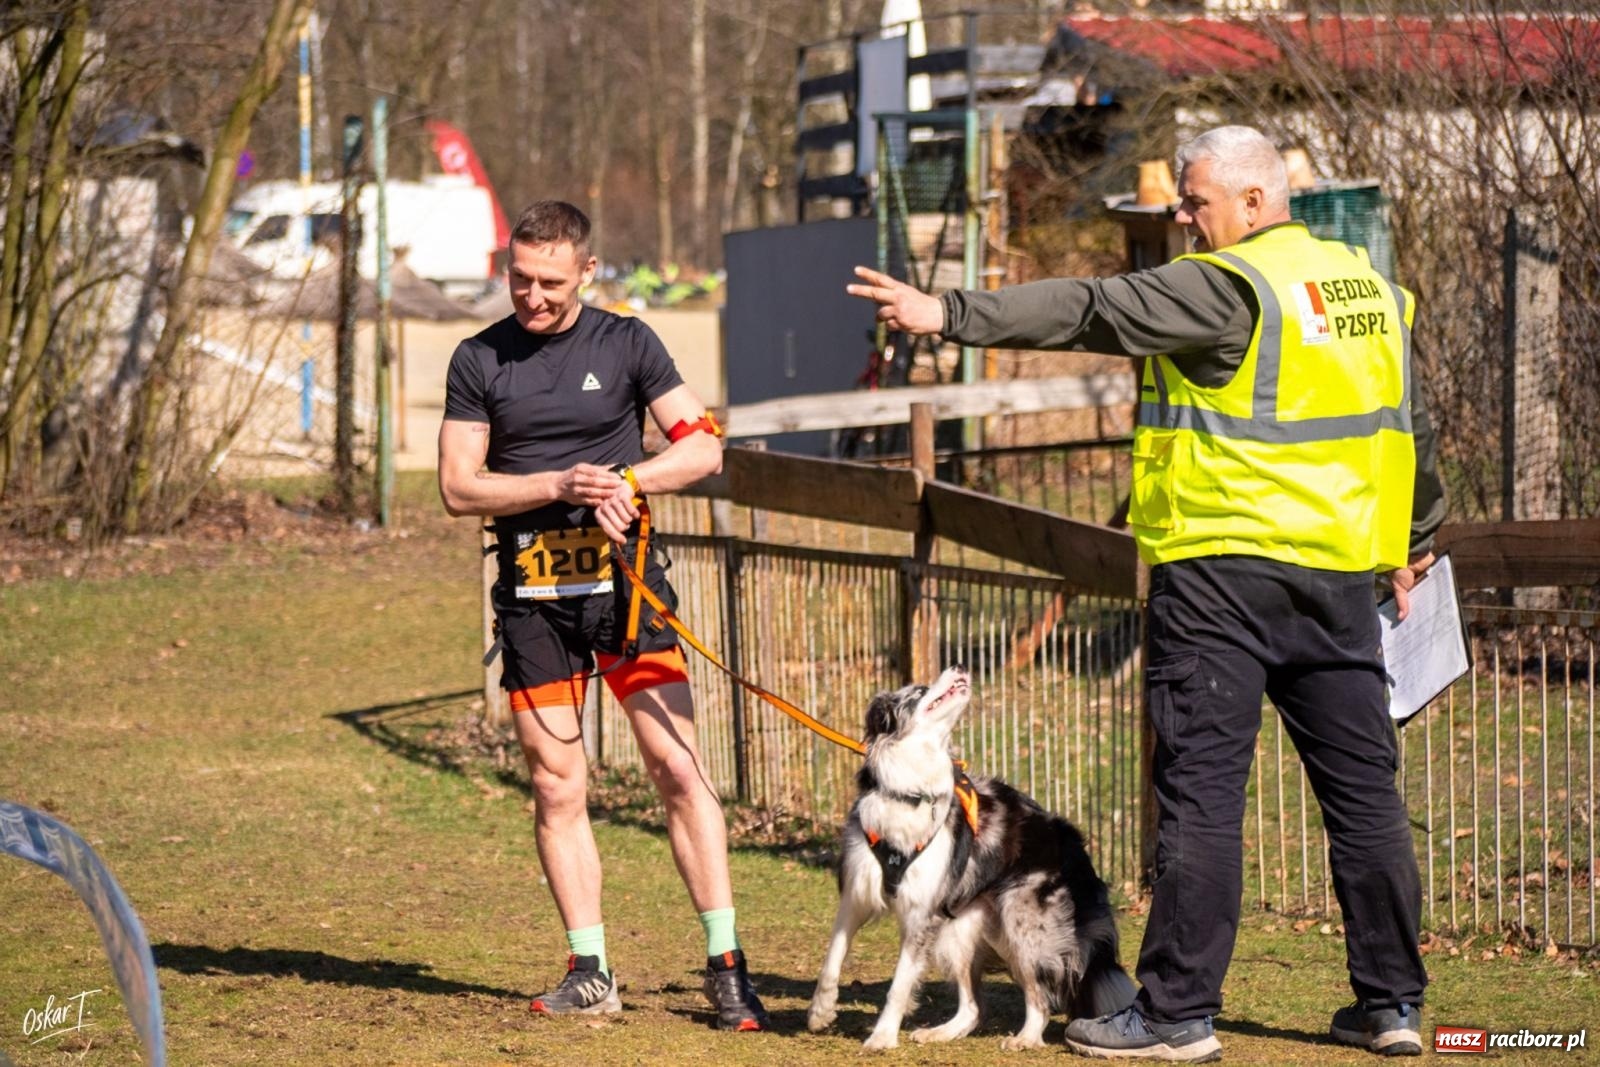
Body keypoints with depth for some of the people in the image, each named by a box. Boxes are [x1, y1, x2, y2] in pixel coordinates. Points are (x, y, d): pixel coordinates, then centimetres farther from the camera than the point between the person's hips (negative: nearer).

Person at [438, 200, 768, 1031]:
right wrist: (560, 485, -13)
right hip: (532, 596, 1)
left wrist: (626, 480, -14)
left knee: (678, 769, -7)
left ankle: (725, 963, -4)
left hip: (624, 580, -1)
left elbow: (703, 448, 3)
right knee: (557, 787, 2)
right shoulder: (480, 361, 6)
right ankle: (589, 971, 9)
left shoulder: (625, 344, 4)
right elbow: (459, 487, 1)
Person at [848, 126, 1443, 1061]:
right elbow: (1412, 426, 24)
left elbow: (1090, 310, -18)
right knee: (1364, 786, 10)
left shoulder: (1228, 286, -11)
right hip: (1340, 570, 7)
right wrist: (1416, 545, 36)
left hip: (1221, 564, -7)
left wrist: (952, 315, -18)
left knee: (1201, 789, -4)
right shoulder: (1372, 287, 14)